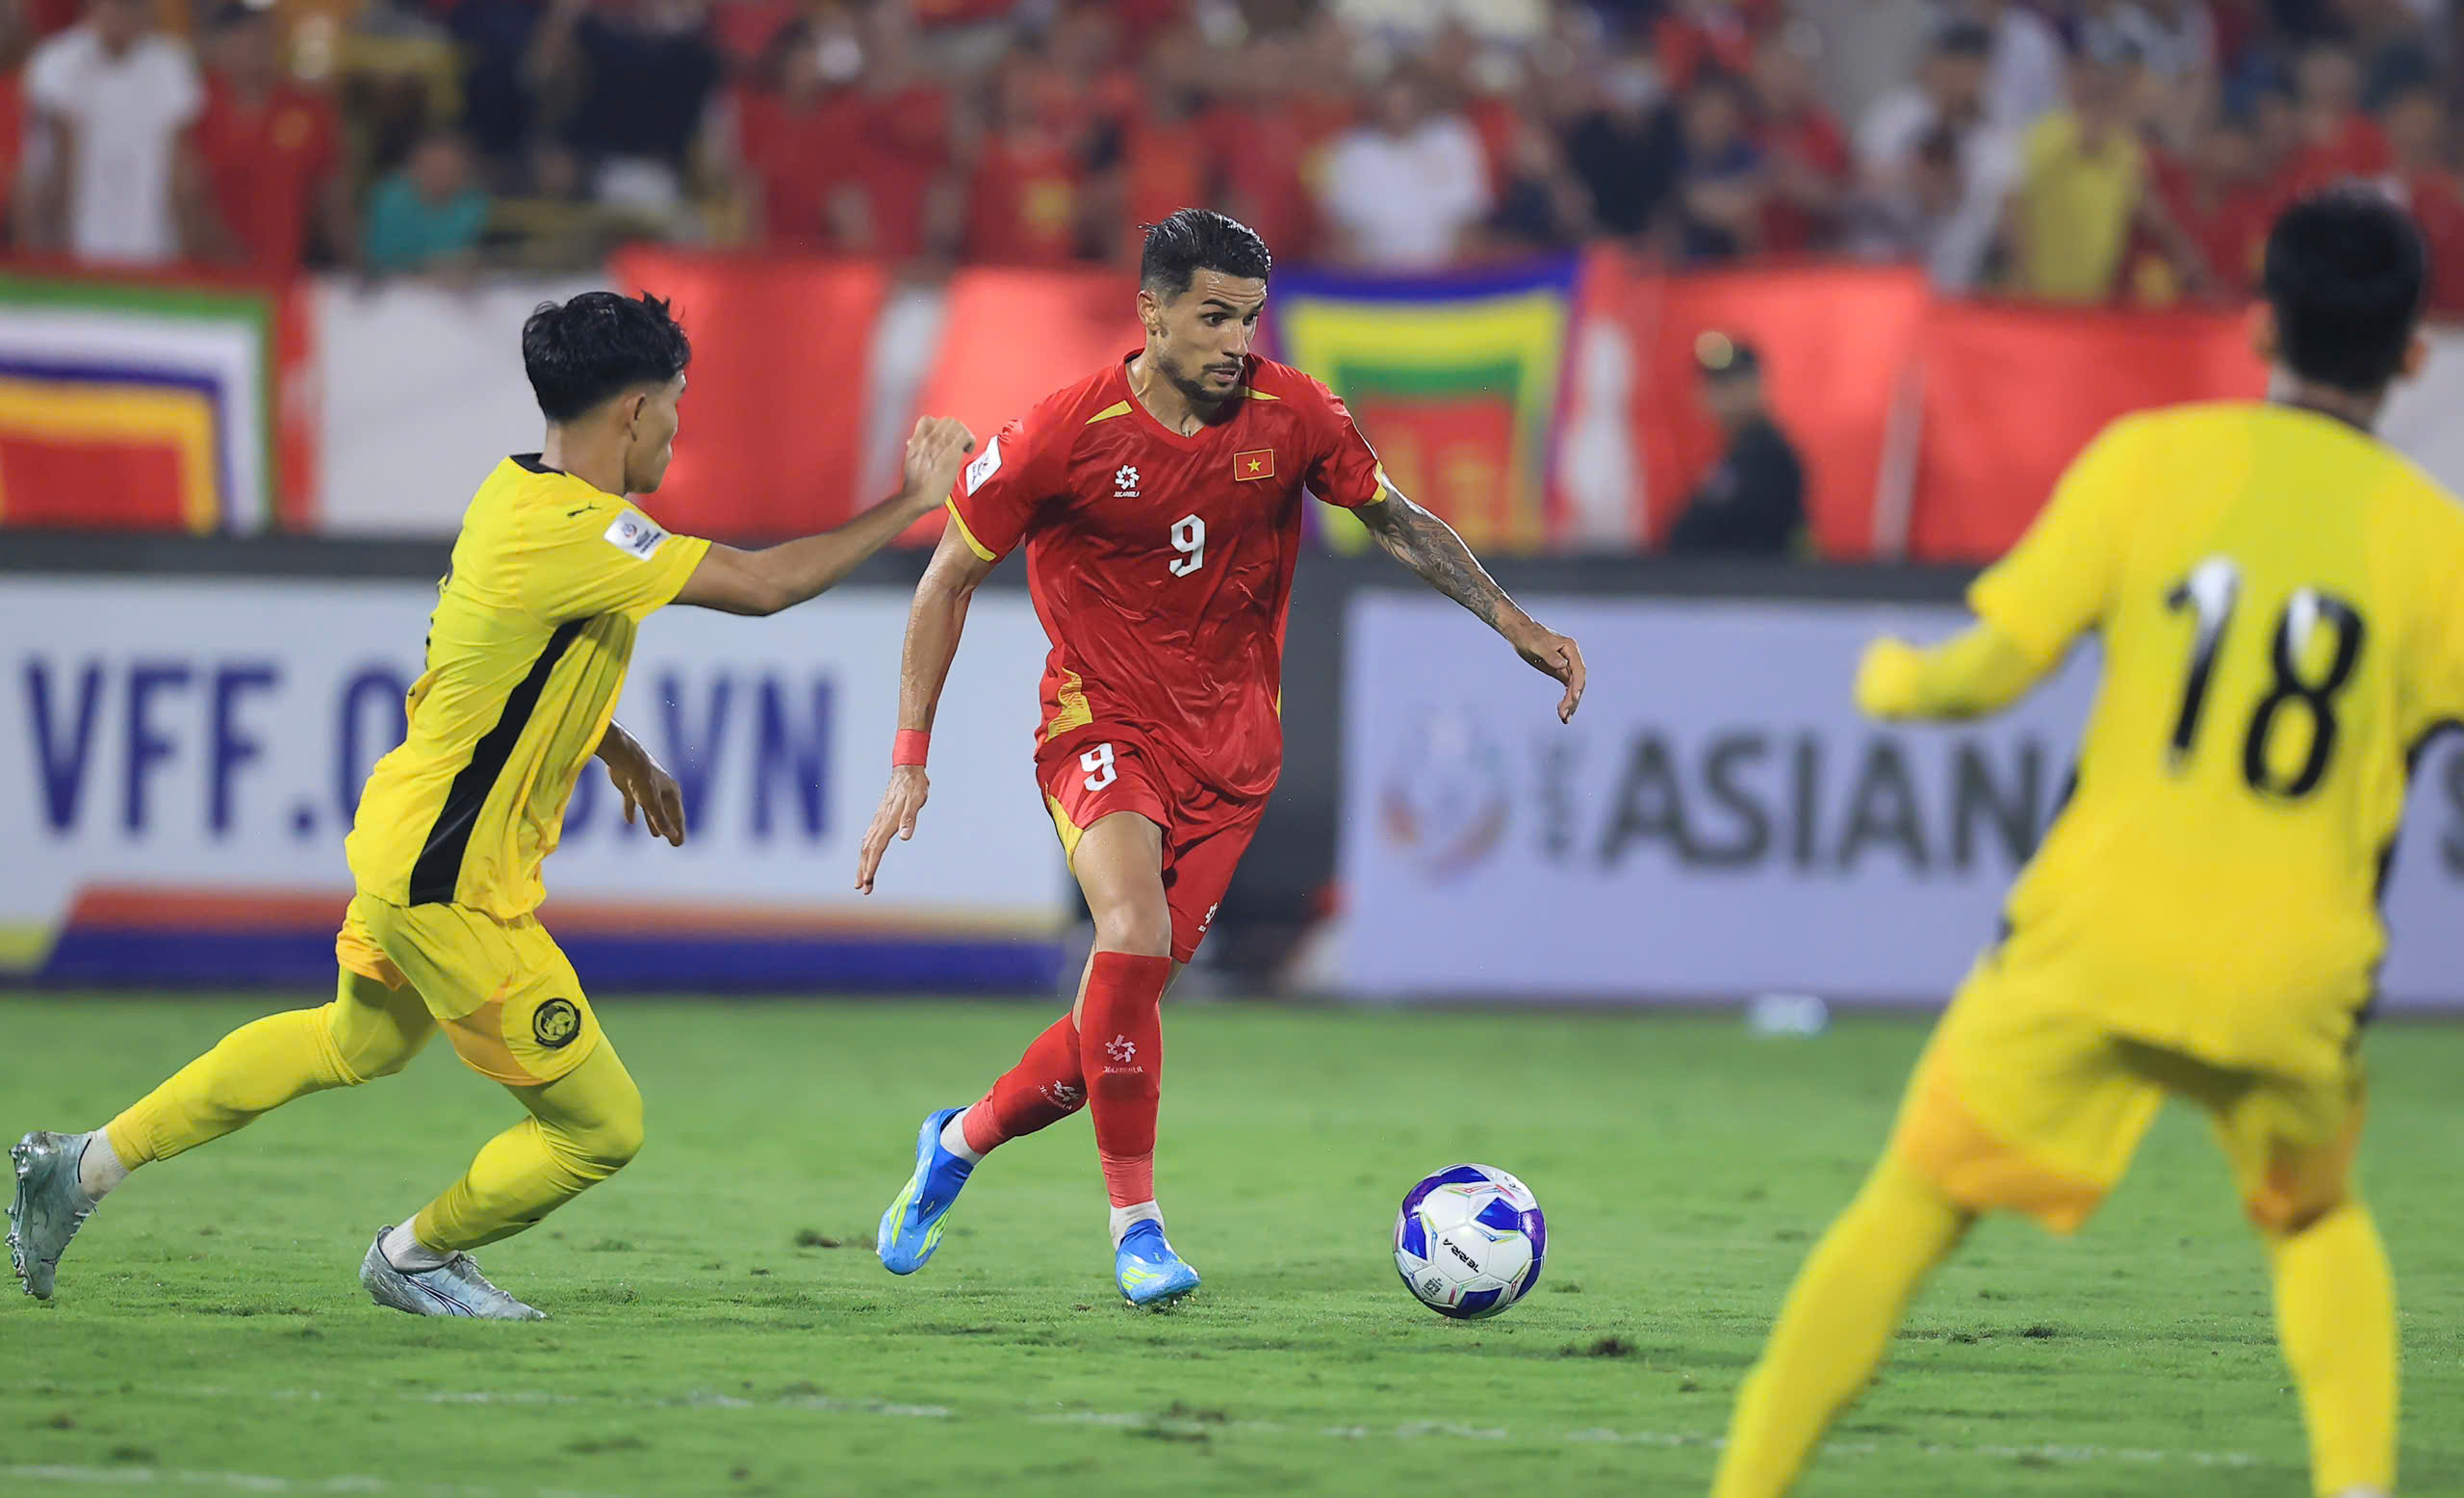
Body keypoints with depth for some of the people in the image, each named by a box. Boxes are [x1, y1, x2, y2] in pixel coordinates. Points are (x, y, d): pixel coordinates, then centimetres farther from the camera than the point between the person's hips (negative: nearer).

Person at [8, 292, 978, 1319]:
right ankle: (416, 1255, 25)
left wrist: (620, 751, 22)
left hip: (403, 839, 10)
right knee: (601, 1128, 1)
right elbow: (764, 586, -27)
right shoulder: (573, 533, -27)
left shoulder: (517, 491, 3)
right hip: (452, 888, -10)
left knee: (358, 1043, 33)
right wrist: (911, 506, -18)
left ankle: (90, 1164, 37)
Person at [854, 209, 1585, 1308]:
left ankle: (961, 1141, 32)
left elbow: (1399, 521, 11)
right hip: (1102, 728, -3)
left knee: (1124, 1014, 3)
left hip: (1230, 748, 4)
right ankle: (1135, 1222, -17)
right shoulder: (1065, 434, -14)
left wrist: (1515, 625, 2)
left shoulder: (1291, 416, -6)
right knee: (1134, 935, -29)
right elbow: (949, 579, -4)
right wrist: (909, 763, -8)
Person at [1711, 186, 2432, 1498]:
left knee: (1906, 1213, 12)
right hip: (2292, 981, 1)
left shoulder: (2152, 458, 0)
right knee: (2317, 1221, 27)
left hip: (2094, 939, -1)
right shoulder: (2426, 533, 0)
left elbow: (1994, 666, -3)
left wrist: (1893, 683, 18)